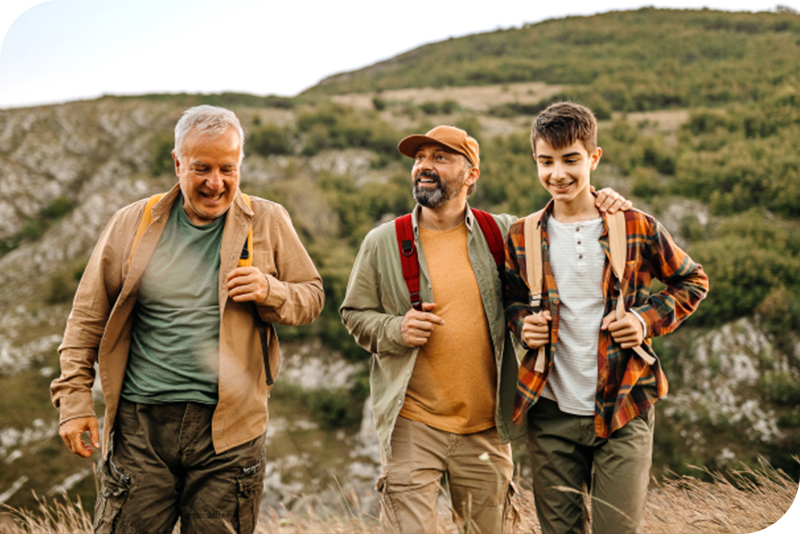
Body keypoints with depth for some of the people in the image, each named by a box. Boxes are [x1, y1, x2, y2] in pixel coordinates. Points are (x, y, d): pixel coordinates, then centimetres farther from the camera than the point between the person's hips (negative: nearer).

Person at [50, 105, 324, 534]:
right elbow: (88, 318, 10)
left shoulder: (268, 222, 4)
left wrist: (270, 292, -10)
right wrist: (74, 397, 4)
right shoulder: (132, 224, 5)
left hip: (229, 429, 0)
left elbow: (311, 297, 12)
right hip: (140, 422, 0)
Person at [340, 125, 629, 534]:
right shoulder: (382, 243, 3)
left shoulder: (502, 234, 4)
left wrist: (597, 209, 0)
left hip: (486, 427, 2)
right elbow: (355, 314, 9)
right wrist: (395, 330, -11)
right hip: (412, 425, -1)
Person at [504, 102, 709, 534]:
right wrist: (522, 322, -3)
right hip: (551, 416, 2)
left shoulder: (636, 229, -2)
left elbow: (692, 281, 11)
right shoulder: (522, 237, 4)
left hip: (623, 414, -2)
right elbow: (510, 298, 20)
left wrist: (649, 319, -6)